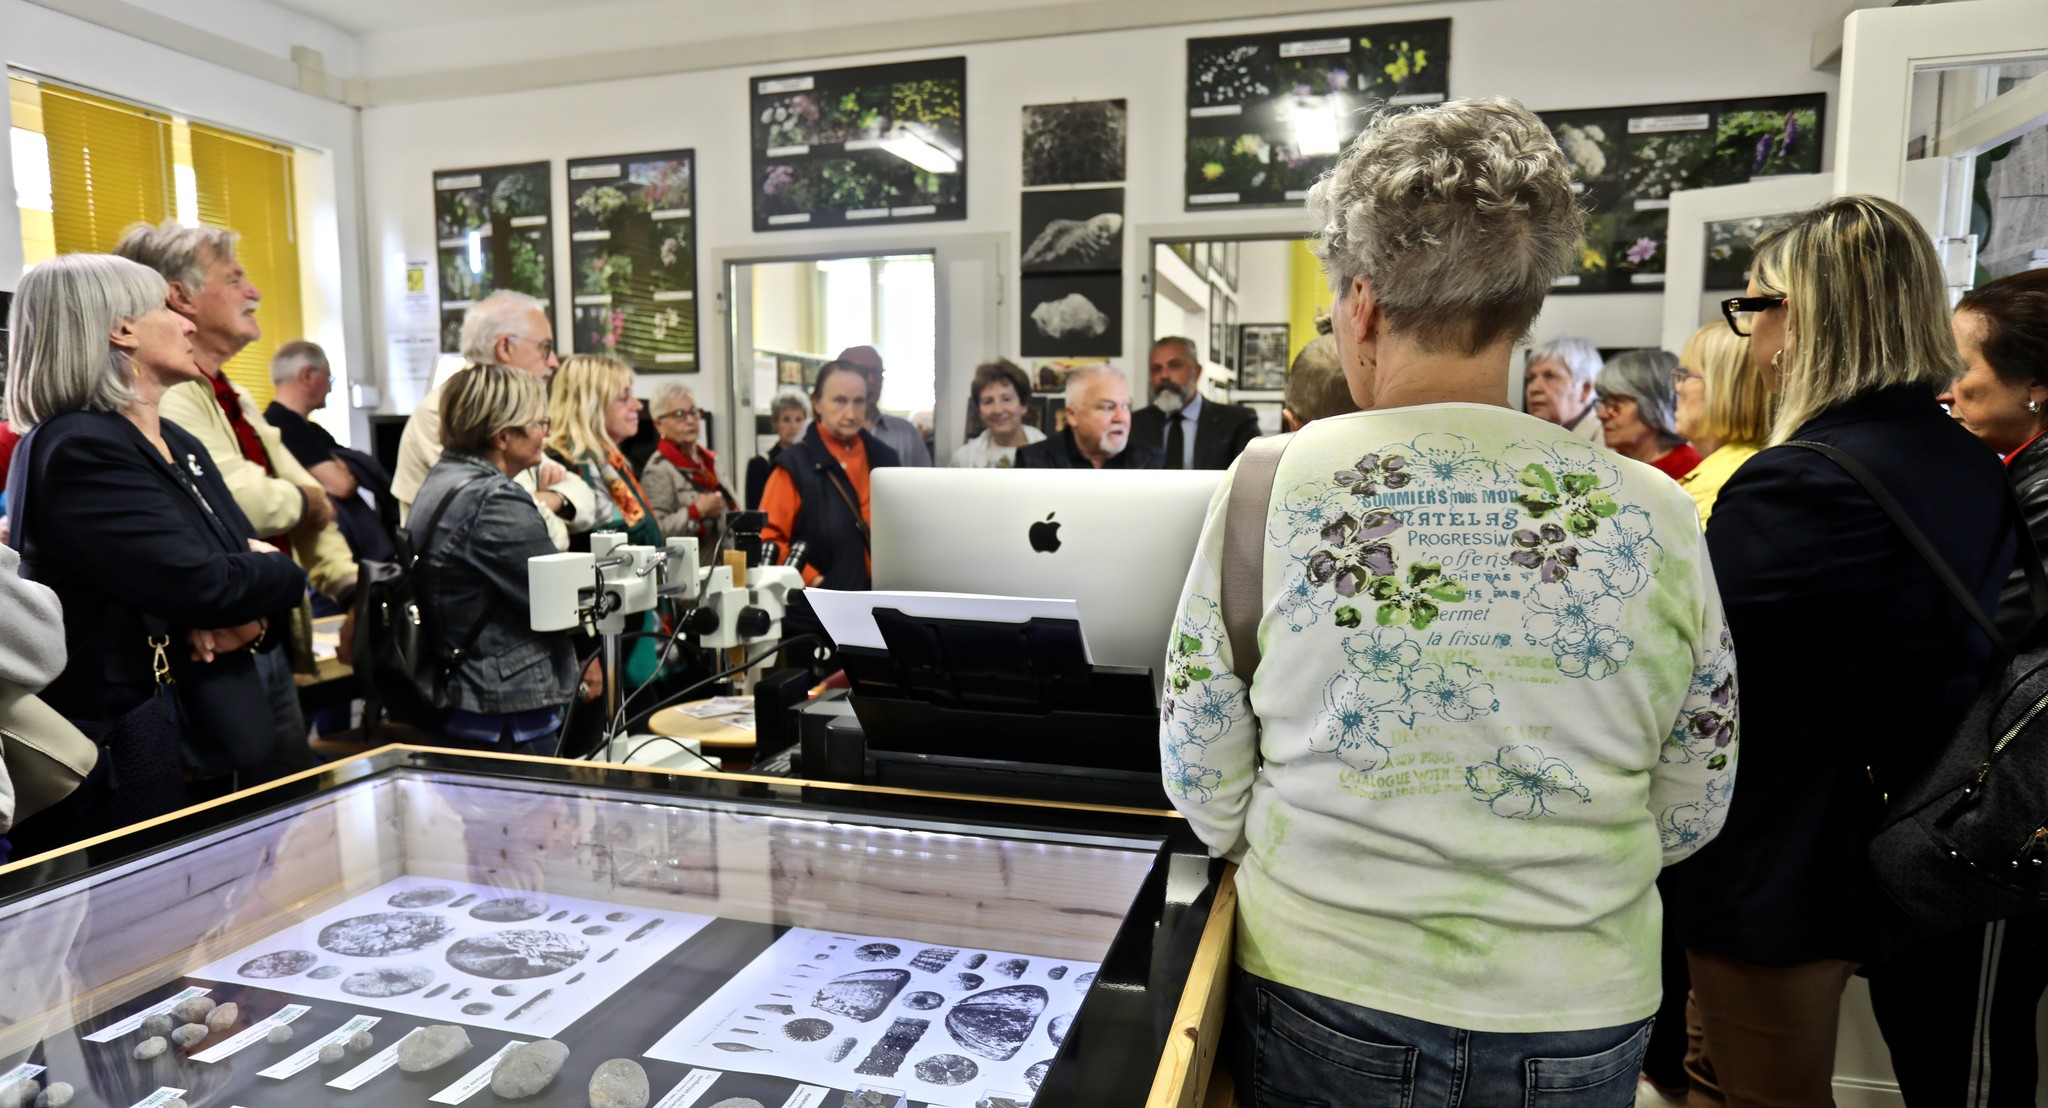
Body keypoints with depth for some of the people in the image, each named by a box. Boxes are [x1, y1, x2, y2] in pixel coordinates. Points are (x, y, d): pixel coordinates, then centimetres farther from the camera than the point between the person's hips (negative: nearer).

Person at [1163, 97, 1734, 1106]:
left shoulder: (1271, 488, -16)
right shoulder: (1655, 517, -11)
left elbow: (1205, 788, -8)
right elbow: (1689, 815, 0)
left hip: (1320, 998, -1)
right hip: (1577, 1025, 2)